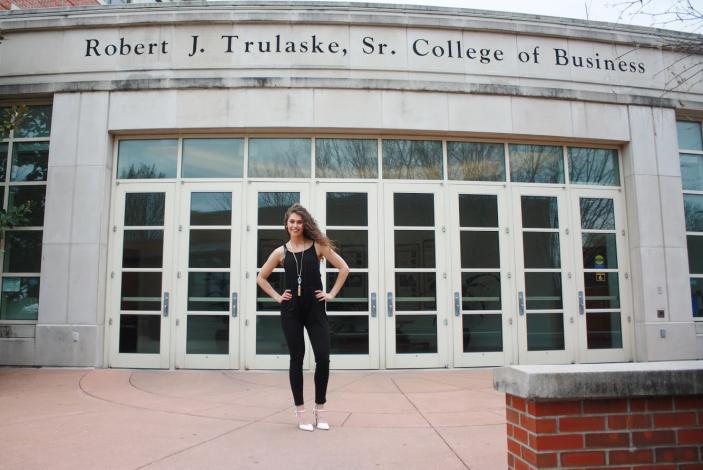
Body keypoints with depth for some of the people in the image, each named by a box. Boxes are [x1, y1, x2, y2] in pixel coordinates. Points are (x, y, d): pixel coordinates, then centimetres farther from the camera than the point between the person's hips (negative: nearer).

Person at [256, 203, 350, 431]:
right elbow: (261, 277, 14)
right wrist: (276, 296, 4)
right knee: (296, 360, 6)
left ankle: (319, 409, 14)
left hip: (315, 309, -1)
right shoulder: (281, 252, 5)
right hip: (291, 311, 1)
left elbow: (343, 268, 2)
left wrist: (332, 294, -2)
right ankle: (300, 411, 17)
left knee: (323, 358, -4)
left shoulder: (318, 245, 0)